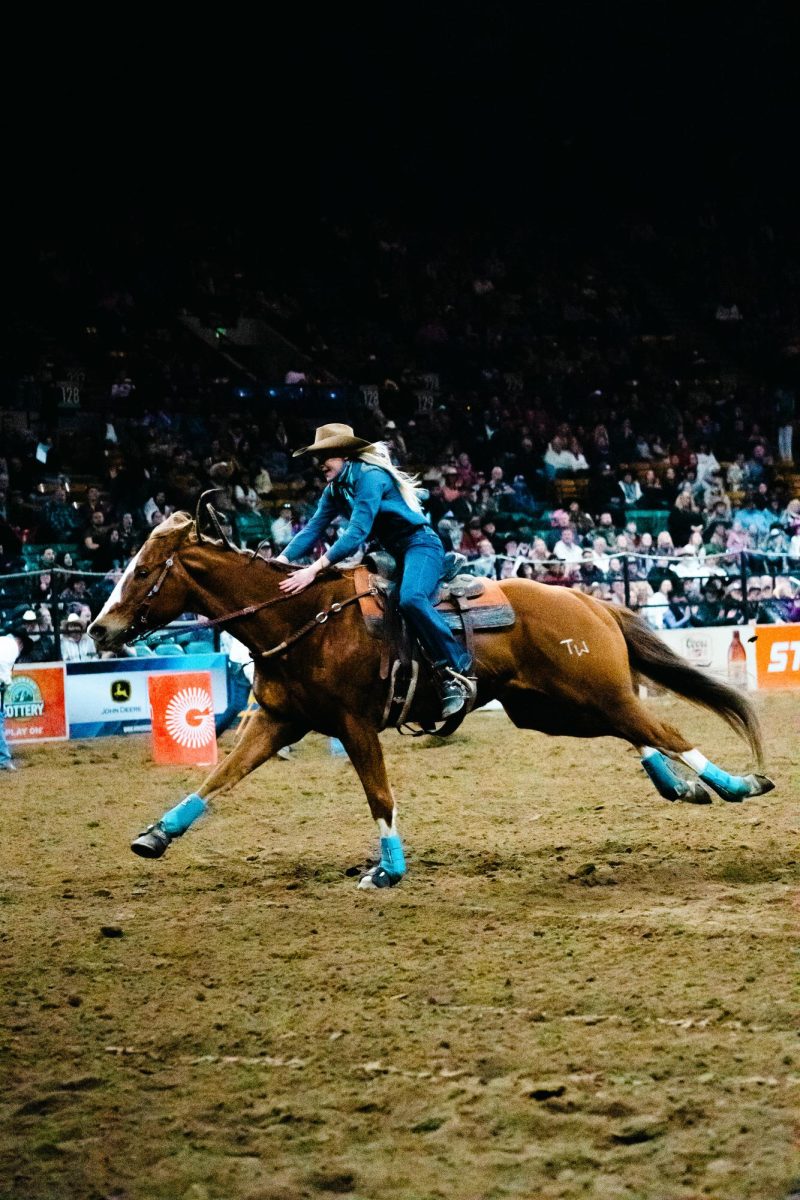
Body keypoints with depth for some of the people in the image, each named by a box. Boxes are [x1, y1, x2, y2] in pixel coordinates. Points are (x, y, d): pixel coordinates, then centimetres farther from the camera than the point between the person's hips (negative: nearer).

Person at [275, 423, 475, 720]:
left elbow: (357, 532, -28)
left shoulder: (370, 477, -20)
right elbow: (312, 529, 6)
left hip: (420, 545, -11)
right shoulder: (335, 491, 8)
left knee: (410, 598, -35)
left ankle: (457, 671, -31)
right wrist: (280, 561, -11)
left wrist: (315, 569, -34)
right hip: (390, 552, 11)